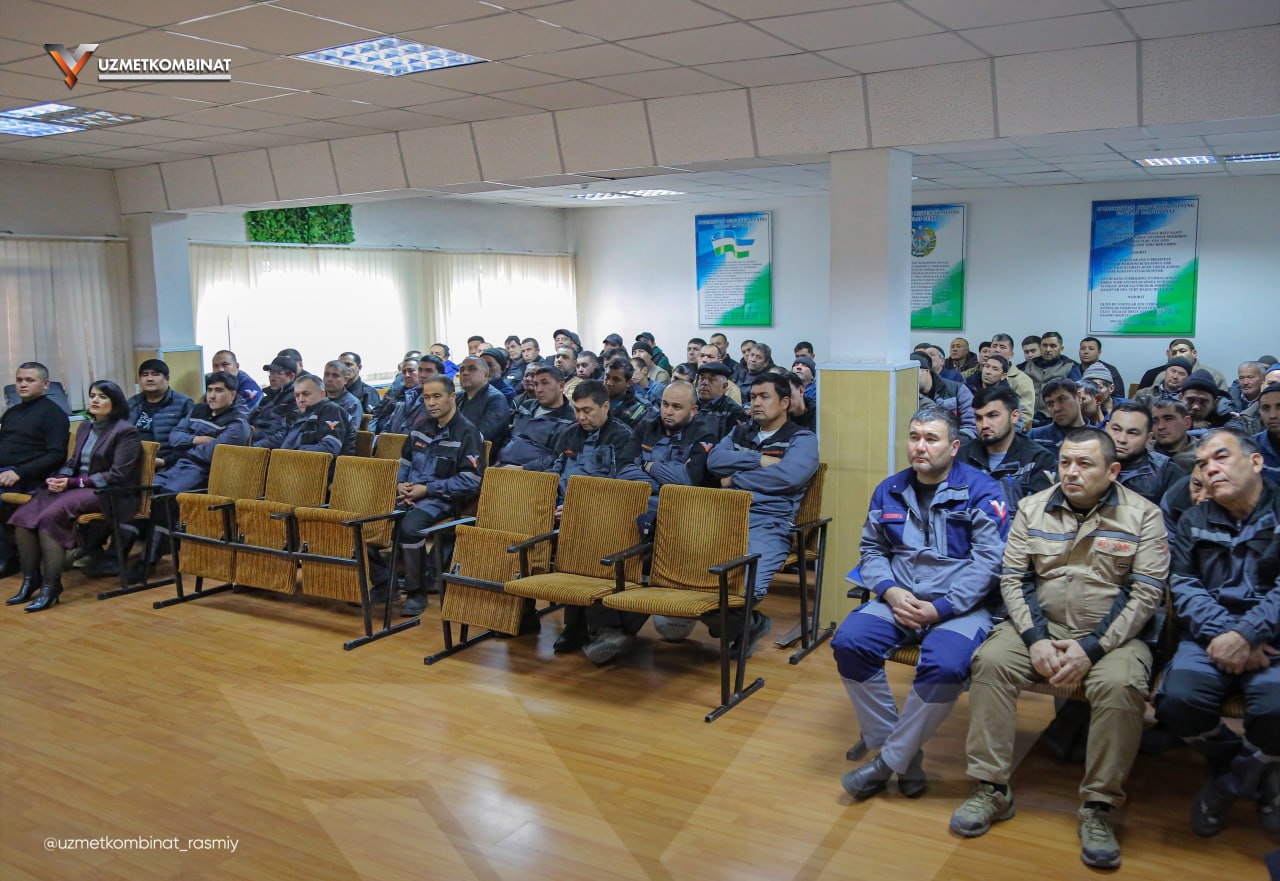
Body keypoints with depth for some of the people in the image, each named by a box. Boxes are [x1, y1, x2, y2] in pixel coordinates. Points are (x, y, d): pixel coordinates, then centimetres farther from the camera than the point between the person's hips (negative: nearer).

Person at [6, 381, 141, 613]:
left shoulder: (126, 431, -6)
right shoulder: (85, 427, 19)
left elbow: (117, 475, -13)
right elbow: (73, 462, 22)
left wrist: (73, 482, -15)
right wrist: (59, 478, -2)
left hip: (109, 495, -8)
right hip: (76, 487, 8)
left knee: (50, 516, -31)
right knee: (23, 516, -16)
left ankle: (51, 587, -24)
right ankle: (31, 580, -7)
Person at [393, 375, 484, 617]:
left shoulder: (467, 433, -8)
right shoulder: (421, 426, 14)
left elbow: (470, 481, -15)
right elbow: (405, 461, 26)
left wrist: (427, 489, -15)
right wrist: (401, 483, 3)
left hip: (442, 498, -6)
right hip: (410, 494, 7)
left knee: (409, 525, -33)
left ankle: (417, 592, -16)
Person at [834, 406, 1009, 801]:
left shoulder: (981, 491, -3)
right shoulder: (890, 490, 12)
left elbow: (988, 561, -10)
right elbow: (871, 549, 15)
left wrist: (938, 609, -17)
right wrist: (890, 592, -6)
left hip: (960, 606, -4)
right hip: (899, 600, 4)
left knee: (945, 665, -34)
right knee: (848, 642, -23)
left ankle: (889, 761, -11)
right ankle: (907, 759, -9)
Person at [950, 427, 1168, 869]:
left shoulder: (1143, 516, -2)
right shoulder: (1033, 508, 5)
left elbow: (1147, 593, -8)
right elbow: (1013, 579, 2)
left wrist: (1091, 649, -18)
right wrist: (1036, 639, -13)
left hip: (1111, 635, -2)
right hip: (1040, 626, 2)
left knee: (1120, 684, -33)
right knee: (991, 660, -24)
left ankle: (1098, 808, -16)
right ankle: (991, 789, -15)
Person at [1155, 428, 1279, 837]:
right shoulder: (1193, 521, 15)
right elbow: (1184, 586, 3)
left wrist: (1246, 635, -21)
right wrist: (1220, 633, -15)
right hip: (1209, 637, 3)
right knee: (1178, 699, -26)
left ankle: (1228, 784, 2)